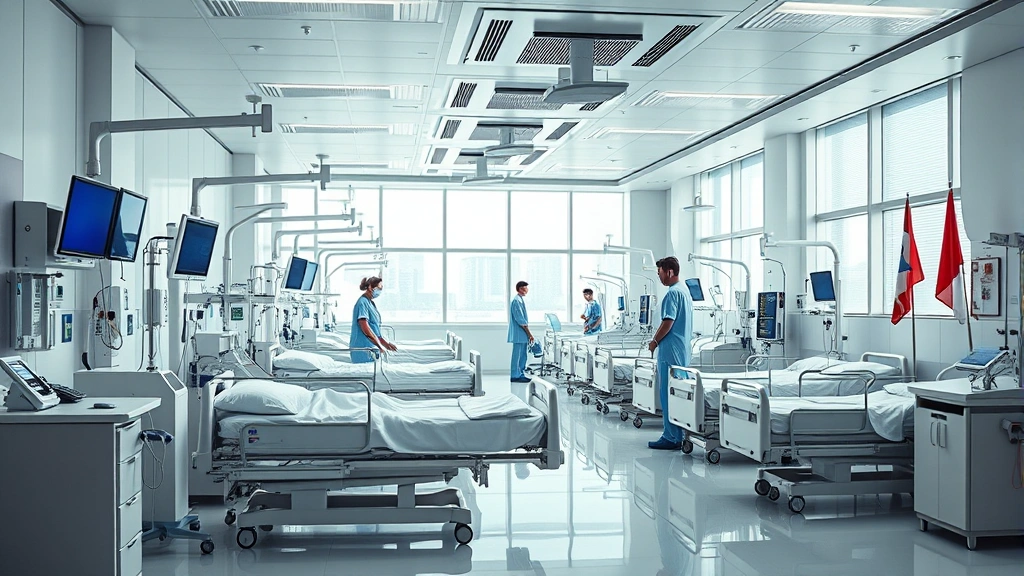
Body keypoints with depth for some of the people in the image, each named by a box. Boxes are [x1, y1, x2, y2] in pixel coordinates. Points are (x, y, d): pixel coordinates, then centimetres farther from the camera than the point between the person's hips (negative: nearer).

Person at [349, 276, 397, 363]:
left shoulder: (370, 303, 18)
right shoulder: (362, 302, -12)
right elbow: (365, 328, -20)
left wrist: (386, 343, 16)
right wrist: (380, 346, -17)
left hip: (371, 348, 10)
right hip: (363, 350, -10)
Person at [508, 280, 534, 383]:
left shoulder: (521, 300, 16)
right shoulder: (517, 301, -16)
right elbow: (520, 320, -19)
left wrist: (528, 334, 18)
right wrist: (529, 334, -17)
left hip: (522, 335, 10)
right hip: (519, 334, -10)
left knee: (522, 355, 12)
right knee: (517, 355, -5)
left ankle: (521, 374, 17)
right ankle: (515, 376, -2)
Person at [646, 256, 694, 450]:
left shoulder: (672, 294, -15)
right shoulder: (685, 292, 17)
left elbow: (668, 323, -20)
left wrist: (654, 342, -8)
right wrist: (659, 341, 21)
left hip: (670, 352, -10)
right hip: (682, 352, 10)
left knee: (668, 394, -6)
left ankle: (671, 438, -3)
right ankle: (678, 435, 18)